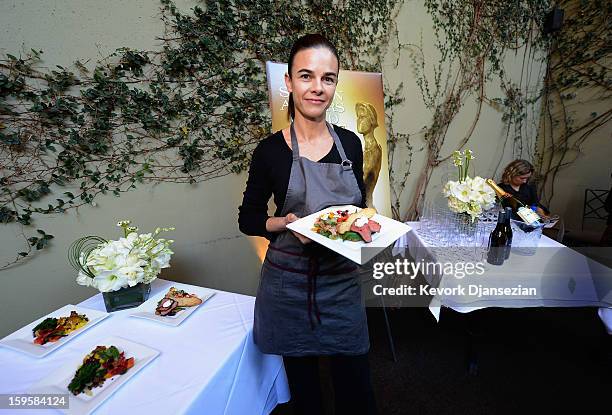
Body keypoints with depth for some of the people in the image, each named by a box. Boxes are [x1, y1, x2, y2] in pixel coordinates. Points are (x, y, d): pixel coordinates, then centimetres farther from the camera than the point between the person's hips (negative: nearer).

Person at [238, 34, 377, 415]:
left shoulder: (350, 143, 1)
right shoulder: (271, 150, -9)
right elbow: (248, 219, -1)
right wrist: (287, 223, -19)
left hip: (342, 280, 3)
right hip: (290, 285, -2)